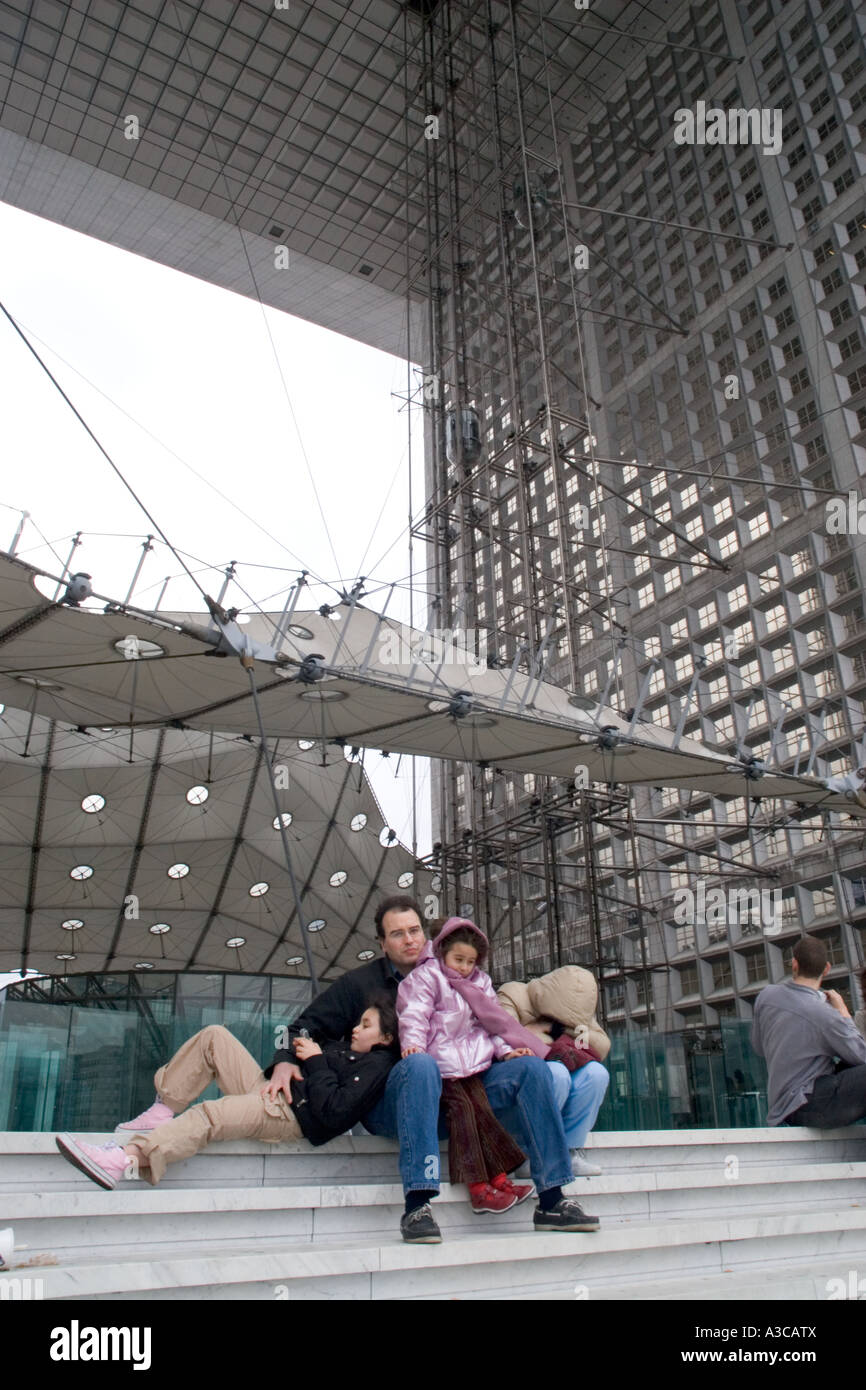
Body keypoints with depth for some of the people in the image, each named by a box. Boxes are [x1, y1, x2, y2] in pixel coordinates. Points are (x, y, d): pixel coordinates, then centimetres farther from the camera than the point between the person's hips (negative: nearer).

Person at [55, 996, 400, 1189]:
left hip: (290, 1115, -10)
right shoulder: (345, 1049, 27)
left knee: (209, 1115, -34)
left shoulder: (376, 1066, -5)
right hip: (268, 1090, 10)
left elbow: (334, 1113, -19)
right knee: (214, 1036, 1)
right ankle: (163, 1112, -4)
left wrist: (316, 1061, -12)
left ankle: (123, 1161, -43)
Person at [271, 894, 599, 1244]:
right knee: (420, 1064, -38)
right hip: (389, 1105, -4)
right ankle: (416, 1206, -39)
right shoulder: (359, 984, 10)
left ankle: (551, 1202, -15)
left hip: (453, 1096, 4)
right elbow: (306, 1027, 8)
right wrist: (285, 1061, -12)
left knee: (530, 1067, -15)